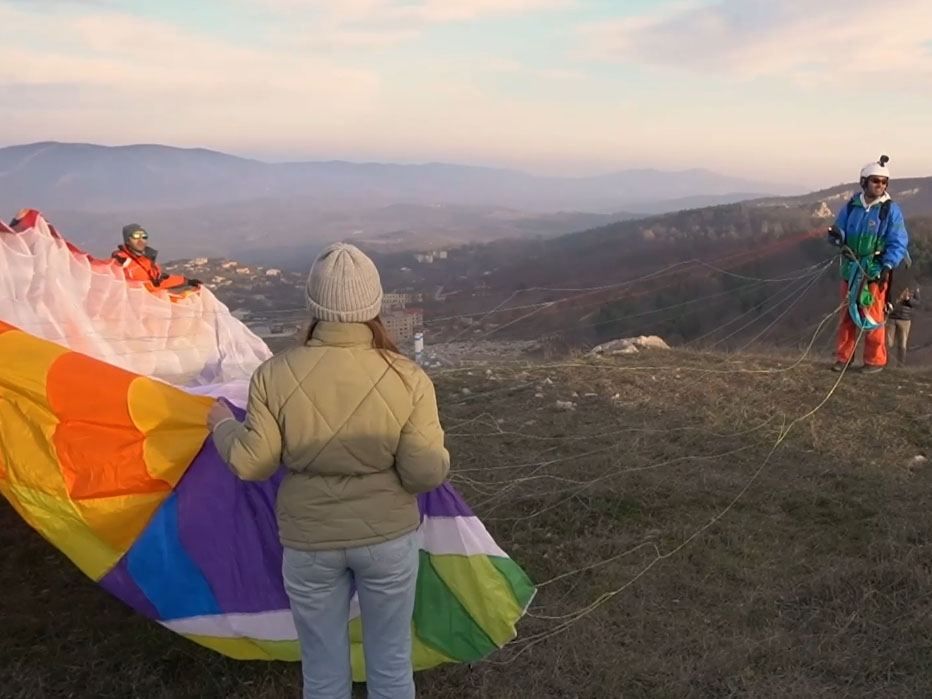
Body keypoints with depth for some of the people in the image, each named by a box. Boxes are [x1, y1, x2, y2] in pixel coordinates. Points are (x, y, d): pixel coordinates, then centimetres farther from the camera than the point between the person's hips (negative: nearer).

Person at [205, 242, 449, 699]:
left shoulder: (275, 375, -14)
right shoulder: (406, 377, -16)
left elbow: (251, 464, -7)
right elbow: (427, 474, -16)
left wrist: (223, 426, 12)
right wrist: (438, 452, 7)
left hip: (309, 541, 1)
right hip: (388, 537, 0)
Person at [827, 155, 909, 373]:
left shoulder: (891, 210, -5)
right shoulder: (851, 207, 5)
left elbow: (898, 242, -7)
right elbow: (840, 232, 11)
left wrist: (888, 267, -18)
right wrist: (836, 236, -14)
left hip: (875, 273, -4)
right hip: (851, 269, 4)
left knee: (873, 318, -3)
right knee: (846, 316, 9)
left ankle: (875, 360, 9)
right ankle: (843, 357, 19)